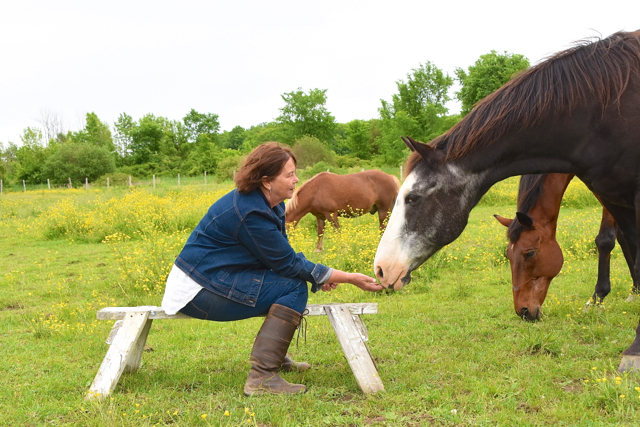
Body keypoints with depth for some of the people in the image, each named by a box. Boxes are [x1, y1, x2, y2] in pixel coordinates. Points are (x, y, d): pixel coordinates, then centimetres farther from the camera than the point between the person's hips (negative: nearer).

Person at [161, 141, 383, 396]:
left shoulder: (270, 203, 5)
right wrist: (349, 279, -16)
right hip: (199, 291, -10)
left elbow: (282, 253, 12)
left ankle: (274, 355, 24)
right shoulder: (250, 214, -25)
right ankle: (262, 377, -22)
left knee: (294, 278, 13)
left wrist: (322, 275, -7)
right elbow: (288, 264, -20)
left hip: (212, 276, 10)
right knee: (294, 287, -17)